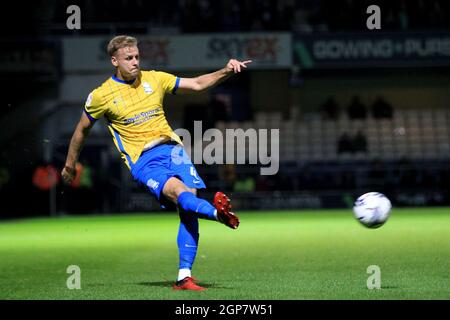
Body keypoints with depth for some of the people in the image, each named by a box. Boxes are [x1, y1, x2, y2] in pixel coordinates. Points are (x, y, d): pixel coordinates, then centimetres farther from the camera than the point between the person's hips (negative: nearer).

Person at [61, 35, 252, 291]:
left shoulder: (154, 79, 11)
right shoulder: (101, 96, 3)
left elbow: (197, 84, 14)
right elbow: (82, 129, 18)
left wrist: (226, 71, -1)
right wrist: (70, 164, 26)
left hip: (171, 148, 4)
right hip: (143, 160, -4)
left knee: (188, 209, -15)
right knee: (179, 192, -32)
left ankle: (184, 277, -14)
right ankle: (217, 213, -63)